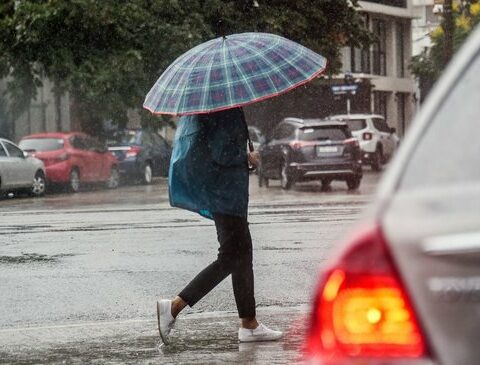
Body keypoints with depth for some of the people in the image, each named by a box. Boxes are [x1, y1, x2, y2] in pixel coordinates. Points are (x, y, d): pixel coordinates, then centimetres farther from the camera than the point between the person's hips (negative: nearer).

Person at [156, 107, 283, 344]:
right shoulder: (227, 113, -19)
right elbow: (222, 154, -24)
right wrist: (248, 157, -8)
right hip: (224, 189, -11)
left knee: (242, 252, 13)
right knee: (232, 256, -8)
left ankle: (249, 324, 17)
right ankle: (174, 307, -13)